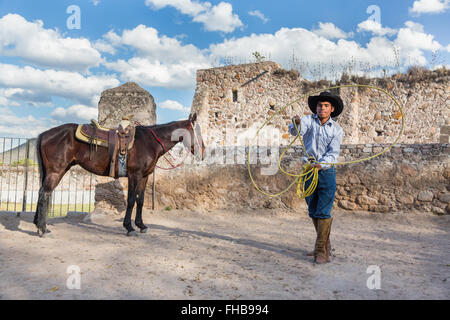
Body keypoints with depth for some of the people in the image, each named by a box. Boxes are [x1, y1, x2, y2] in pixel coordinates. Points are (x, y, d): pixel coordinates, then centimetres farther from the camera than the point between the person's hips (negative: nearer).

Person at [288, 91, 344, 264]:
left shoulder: (337, 129, 1)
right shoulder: (308, 120, 2)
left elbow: (333, 153, -9)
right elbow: (295, 131, -19)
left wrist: (321, 164, -28)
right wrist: (296, 123, -42)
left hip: (326, 171, -2)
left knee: (323, 212, -7)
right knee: (313, 212, 11)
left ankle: (321, 250, -2)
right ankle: (325, 244, 28)